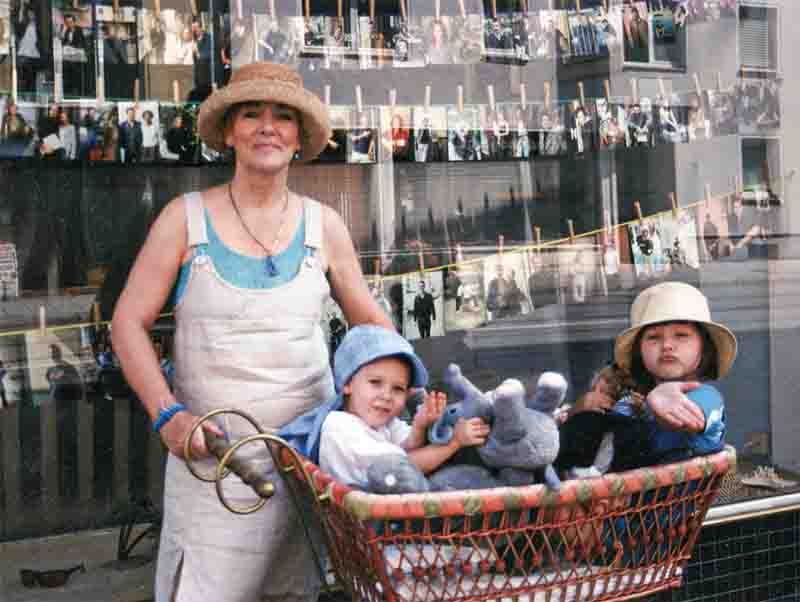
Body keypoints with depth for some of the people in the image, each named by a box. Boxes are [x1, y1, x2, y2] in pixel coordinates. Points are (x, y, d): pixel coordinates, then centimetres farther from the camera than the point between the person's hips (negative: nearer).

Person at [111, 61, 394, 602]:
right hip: (211, 452, -2)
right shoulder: (186, 218, 0)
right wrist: (167, 413, -13)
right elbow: (129, 322, -1)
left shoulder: (323, 226, 5)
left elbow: (371, 321, 13)